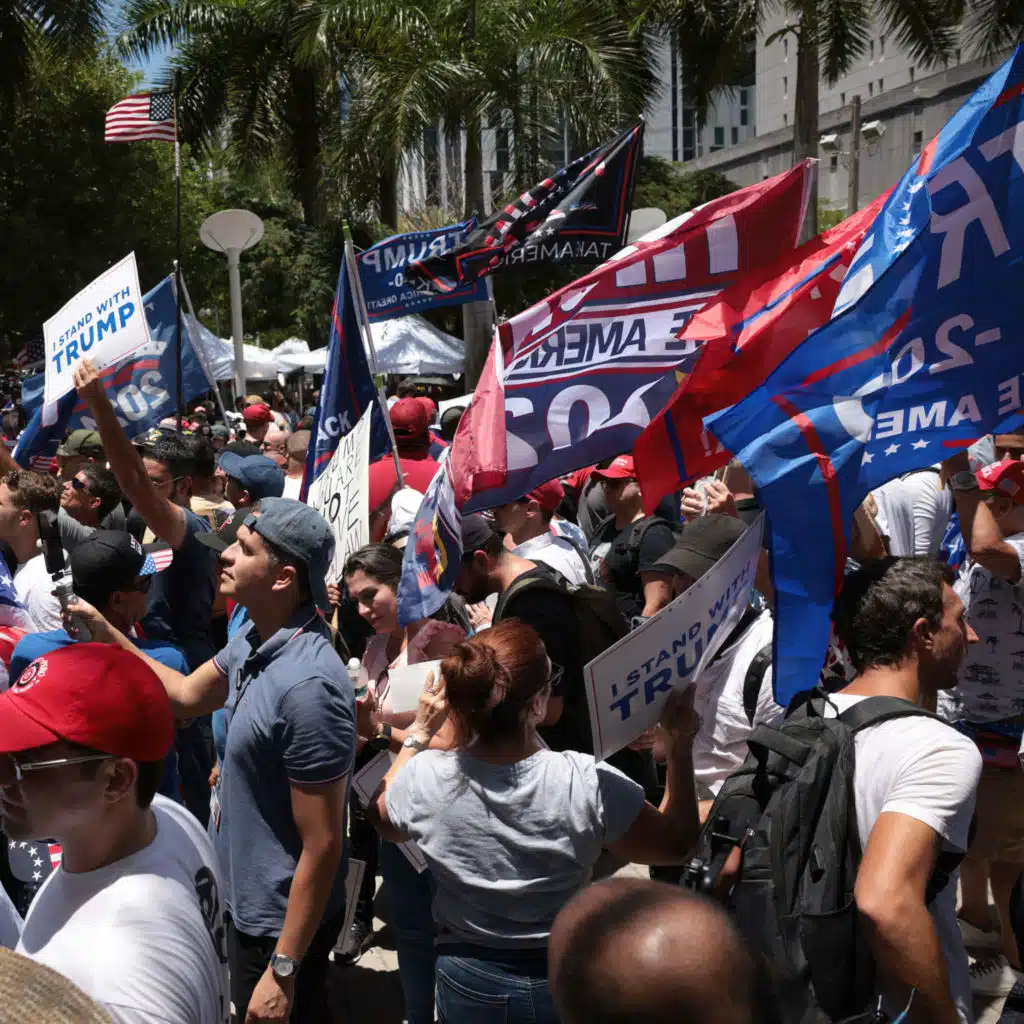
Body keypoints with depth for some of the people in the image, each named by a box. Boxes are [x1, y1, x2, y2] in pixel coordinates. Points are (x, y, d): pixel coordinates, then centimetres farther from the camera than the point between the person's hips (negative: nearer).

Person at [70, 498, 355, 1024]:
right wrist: (106, 635, 4)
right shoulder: (255, 638, -4)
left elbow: (322, 846, -28)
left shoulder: (308, 685, -33)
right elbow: (187, 694, 14)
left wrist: (283, 971, -22)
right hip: (246, 896, 9)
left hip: (282, 918, -9)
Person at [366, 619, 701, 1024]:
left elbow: (381, 814, 3)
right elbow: (676, 843, -12)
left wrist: (419, 733, 5)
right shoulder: (587, 784, -28)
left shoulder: (426, 778, -22)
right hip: (564, 980, -1)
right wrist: (680, 745, -10)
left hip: (467, 982, 2)